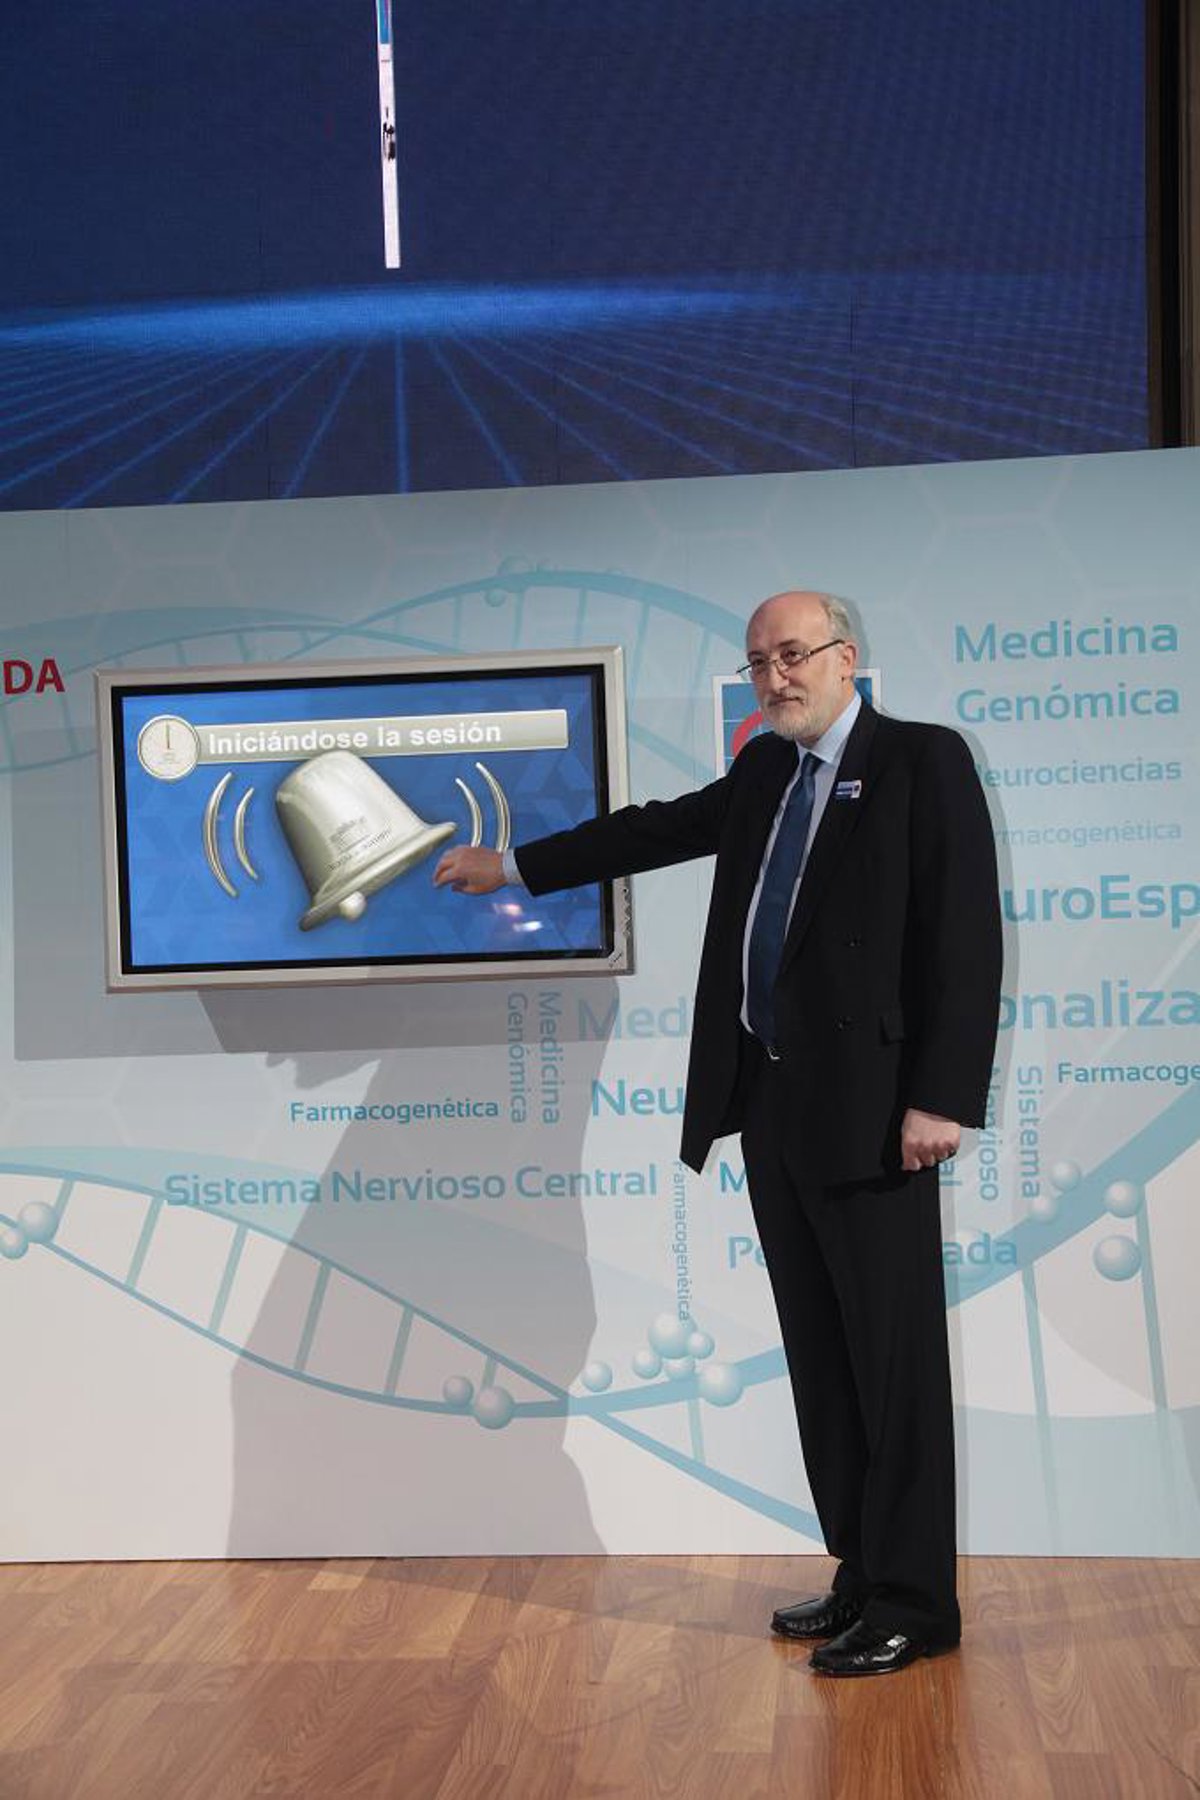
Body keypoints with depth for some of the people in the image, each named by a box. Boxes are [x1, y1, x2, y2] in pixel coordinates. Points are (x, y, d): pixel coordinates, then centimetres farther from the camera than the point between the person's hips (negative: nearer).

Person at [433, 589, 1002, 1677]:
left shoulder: (924, 761, -5)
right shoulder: (766, 772, 16)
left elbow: (966, 935, -11)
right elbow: (662, 829, 28)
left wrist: (942, 1099, -17)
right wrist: (515, 868, 34)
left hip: (868, 1110, -7)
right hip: (773, 1102, 8)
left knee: (896, 1360, -2)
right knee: (819, 1355, 12)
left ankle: (915, 1604, 8)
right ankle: (862, 1575, 22)